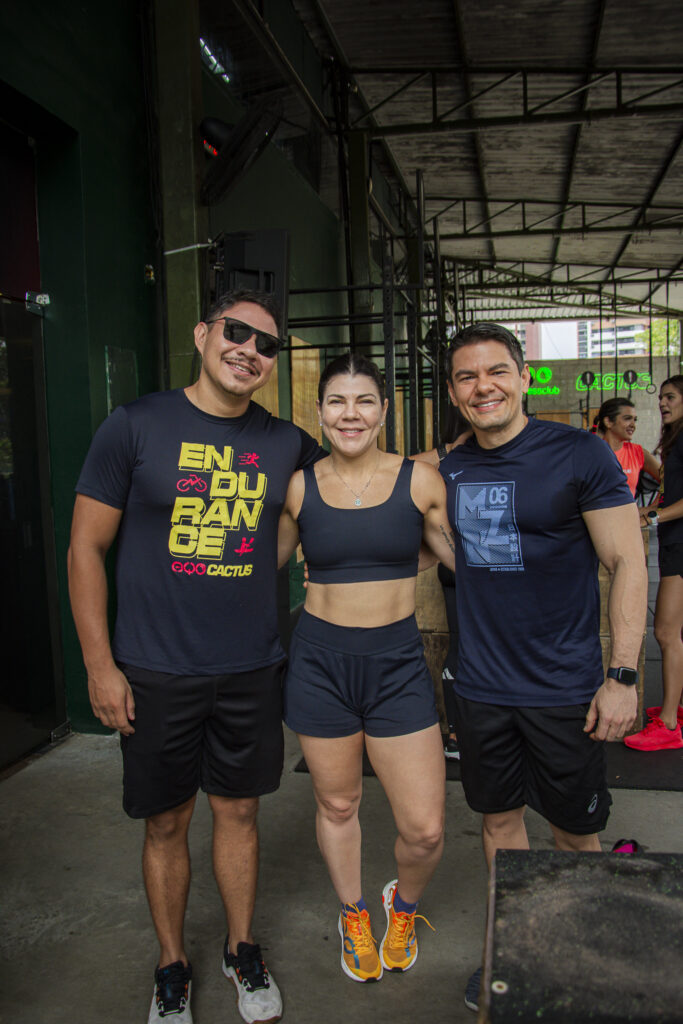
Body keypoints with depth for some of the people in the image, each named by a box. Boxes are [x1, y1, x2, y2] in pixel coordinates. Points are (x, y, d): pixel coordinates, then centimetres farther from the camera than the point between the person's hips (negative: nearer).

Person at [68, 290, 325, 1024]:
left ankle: (241, 952, 39)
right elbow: (86, 549, -5)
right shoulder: (136, 426, -7)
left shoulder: (287, 444, 2)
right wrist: (99, 664, -7)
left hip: (251, 670, 2)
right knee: (166, 822, 13)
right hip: (155, 674, -2)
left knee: (238, 811, 17)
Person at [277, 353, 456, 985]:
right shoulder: (298, 487, -1)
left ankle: (404, 907, 37)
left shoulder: (419, 481, -4)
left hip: (398, 661, 0)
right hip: (320, 660, 1)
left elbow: (463, 555, 6)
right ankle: (354, 916, 47)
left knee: (425, 829, 0)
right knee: (336, 805, 17)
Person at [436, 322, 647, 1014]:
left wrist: (622, 675, -14)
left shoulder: (578, 454, -11)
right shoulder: (449, 471, 3)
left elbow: (627, 564, -10)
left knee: (576, 834, 12)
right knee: (499, 819, 16)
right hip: (481, 688, 4)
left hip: (565, 687, -3)